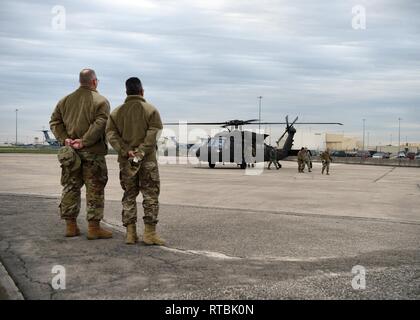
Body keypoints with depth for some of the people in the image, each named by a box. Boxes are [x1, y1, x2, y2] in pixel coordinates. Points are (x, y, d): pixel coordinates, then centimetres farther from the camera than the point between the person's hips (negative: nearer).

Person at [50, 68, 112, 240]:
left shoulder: (65, 100, 13)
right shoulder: (100, 100, -5)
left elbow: (54, 122, 6)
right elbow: (100, 124, -20)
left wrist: (64, 139, -4)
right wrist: (85, 141, -19)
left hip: (70, 152, 5)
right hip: (93, 152, -5)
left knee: (70, 188, 12)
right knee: (94, 190, 1)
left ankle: (70, 225, 18)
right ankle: (94, 227, 3)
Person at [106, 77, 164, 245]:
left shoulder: (116, 112, 11)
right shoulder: (151, 110, 0)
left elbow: (111, 134, -2)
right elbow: (154, 133, -15)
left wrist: (126, 151, -10)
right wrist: (141, 152, -18)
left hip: (126, 160, 4)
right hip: (148, 160, -3)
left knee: (129, 196, 12)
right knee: (150, 195, 3)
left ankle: (130, 233, 11)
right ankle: (149, 233, 0)